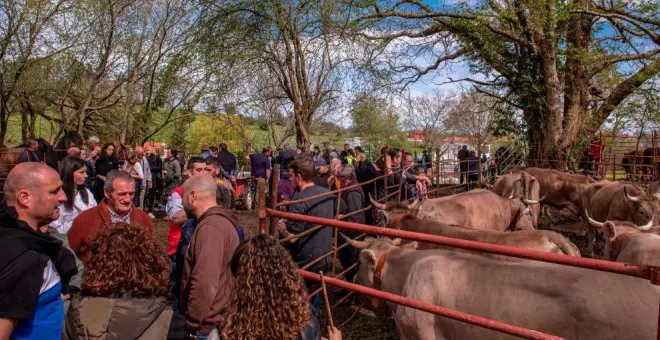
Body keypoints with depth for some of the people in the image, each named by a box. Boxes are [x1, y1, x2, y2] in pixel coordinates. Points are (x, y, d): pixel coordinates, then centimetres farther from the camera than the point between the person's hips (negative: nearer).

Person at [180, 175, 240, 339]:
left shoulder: (210, 228, -22)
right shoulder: (220, 221, 11)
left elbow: (204, 283, -30)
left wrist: (193, 322, -18)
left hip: (207, 325, -9)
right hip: (216, 318, 9)